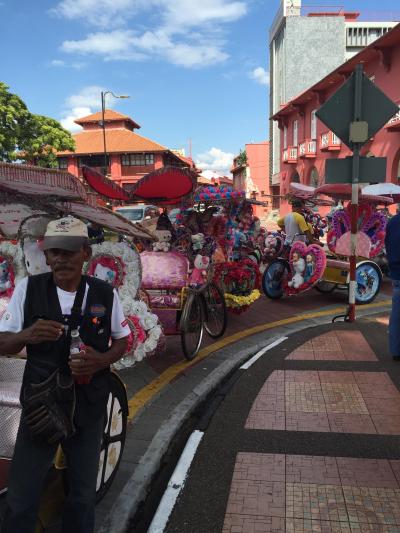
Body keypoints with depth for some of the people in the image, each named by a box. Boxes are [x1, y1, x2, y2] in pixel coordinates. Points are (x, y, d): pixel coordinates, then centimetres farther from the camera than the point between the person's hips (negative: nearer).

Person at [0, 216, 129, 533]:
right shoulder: (28, 289, -8)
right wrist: (27, 335, -26)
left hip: (90, 408, 1)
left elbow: (122, 340, 6)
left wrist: (101, 361, -15)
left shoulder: (106, 293, -5)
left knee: (83, 496, 17)